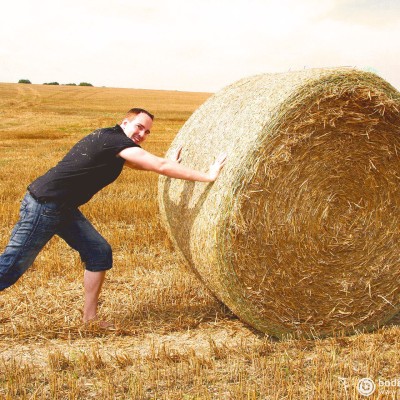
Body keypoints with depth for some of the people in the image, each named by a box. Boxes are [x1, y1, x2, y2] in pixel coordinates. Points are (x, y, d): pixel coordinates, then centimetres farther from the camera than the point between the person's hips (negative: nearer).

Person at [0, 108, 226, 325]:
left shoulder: (109, 139, 14)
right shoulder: (118, 141, -14)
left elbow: (135, 164, 32)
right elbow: (160, 166, -19)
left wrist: (170, 165, 24)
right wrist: (208, 176, -15)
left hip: (63, 208, 10)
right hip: (44, 205, -10)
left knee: (100, 253, 8)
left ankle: (90, 319, 15)